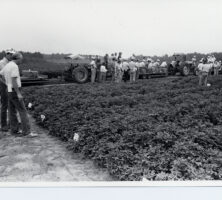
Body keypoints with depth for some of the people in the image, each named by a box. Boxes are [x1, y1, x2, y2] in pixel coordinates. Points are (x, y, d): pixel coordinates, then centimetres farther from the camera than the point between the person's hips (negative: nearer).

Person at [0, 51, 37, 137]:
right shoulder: (14, 66, -17)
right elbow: (14, 81, -23)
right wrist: (18, 94, -23)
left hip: (9, 91, 9)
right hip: (15, 92, -9)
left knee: (12, 112, 10)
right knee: (22, 111, -8)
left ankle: (14, 130, 15)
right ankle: (26, 131, -9)